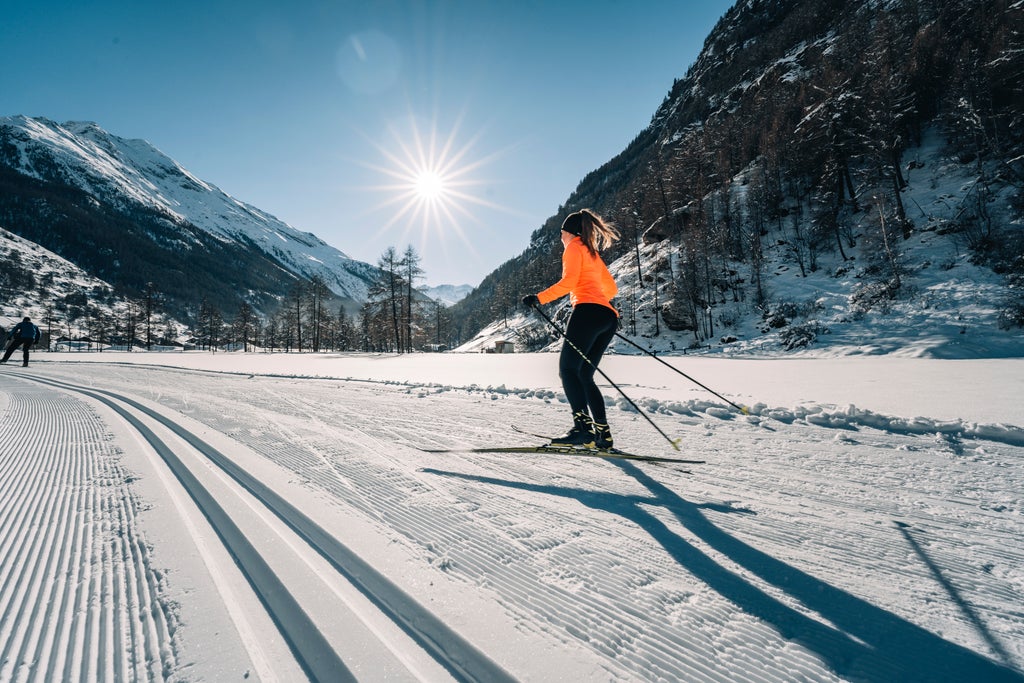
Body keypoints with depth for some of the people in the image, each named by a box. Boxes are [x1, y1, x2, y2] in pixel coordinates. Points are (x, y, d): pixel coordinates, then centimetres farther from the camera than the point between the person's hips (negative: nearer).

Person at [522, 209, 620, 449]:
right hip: (609, 316, 8)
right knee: (584, 376, 8)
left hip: (588, 311, -8)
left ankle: (583, 426, -26)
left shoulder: (574, 247, 8)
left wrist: (539, 298, -8)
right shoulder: (594, 254, 31)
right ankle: (603, 433, 1)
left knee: (568, 369, -13)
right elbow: (611, 288, 32)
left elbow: (569, 281, -8)